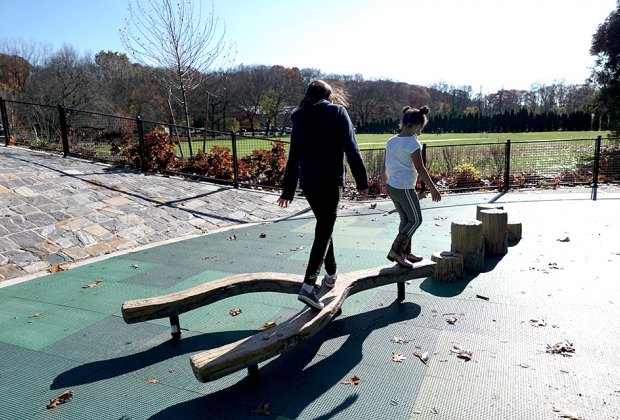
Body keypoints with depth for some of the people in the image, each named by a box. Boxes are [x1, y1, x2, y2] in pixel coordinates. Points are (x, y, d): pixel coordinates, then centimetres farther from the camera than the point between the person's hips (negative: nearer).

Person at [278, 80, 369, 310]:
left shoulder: (300, 120, 13)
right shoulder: (337, 112, -1)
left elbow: (293, 157, 15)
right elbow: (351, 148, -9)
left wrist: (288, 190, 20)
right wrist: (361, 181, -5)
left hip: (307, 183, 6)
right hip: (330, 181, -5)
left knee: (324, 226, 21)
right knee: (324, 232, -5)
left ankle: (331, 273, 32)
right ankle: (308, 286, -13)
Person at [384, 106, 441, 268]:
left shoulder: (391, 141, 6)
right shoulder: (413, 143, -15)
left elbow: (386, 166, 12)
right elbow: (420, 169, -16)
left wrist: (386, 183, 25)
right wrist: (433, 189, -10)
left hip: (391, 187, 8)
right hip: (405, 189, -8)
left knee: (406, 220, 18)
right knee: (416, 220, 6)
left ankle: (406, 253, 25)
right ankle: (395, 251, 0)